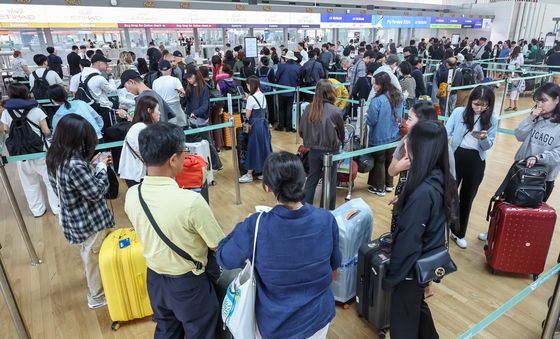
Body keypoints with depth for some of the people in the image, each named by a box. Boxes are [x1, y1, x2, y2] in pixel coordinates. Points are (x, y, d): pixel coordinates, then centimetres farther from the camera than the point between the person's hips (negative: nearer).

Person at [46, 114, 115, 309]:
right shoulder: (75, 165, -32)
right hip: (89, 221, -9)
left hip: (74, 218, 9)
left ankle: (94, 283, 54)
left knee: (89, 255, 31)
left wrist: (92, 165, 2)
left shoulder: (55, 157, -4)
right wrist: (101, 168, -12)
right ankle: (97, 297, 34)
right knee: (96, 258, 14)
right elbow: (96, 192, -24)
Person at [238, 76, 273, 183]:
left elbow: (247, 115, -12)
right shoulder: (263, 96, 7)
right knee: (265, 148, 13)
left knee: (253, 149, 0)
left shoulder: (251, 98, -16)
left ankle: (249, 175, 10)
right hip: (264, 124, 8)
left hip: (256, 126, -8)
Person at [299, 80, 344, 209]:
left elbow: (301, 131, -1)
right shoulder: (335, 111, -15)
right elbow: (341, 133, 0)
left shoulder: (309, 109, -8)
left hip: (313, 150, 3)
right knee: (329, 182, 10)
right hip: (330, 151, -3)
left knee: (311, 179, 16)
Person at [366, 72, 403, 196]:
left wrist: (368, 114, -1)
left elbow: (371, 121, -20)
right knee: (389, 160, 21)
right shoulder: (398, 96, -4)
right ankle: (389, 184, 36)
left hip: (379, 137, -6)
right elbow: (400, 116, 10)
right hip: (395, 135, 6)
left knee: (379, 162, 11)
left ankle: (379, 188, 23)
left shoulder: (377, 101, -27)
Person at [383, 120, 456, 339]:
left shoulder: (423, 192, -33)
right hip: (428, 262, 8)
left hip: (413, 267, -8)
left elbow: (408, 240, -26)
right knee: (417, 306, 31)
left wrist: (391, 277, -15)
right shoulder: (441, 180, -5)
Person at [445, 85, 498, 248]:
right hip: (456, 157, -1)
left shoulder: (492, 119, -3)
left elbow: (488, 146, -2)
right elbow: (446, 132, -11)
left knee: (467, 199, 14)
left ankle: (459, 234, 31)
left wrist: (484, 138, -24)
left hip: (476, 162, 2)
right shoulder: (458, 112, -7)